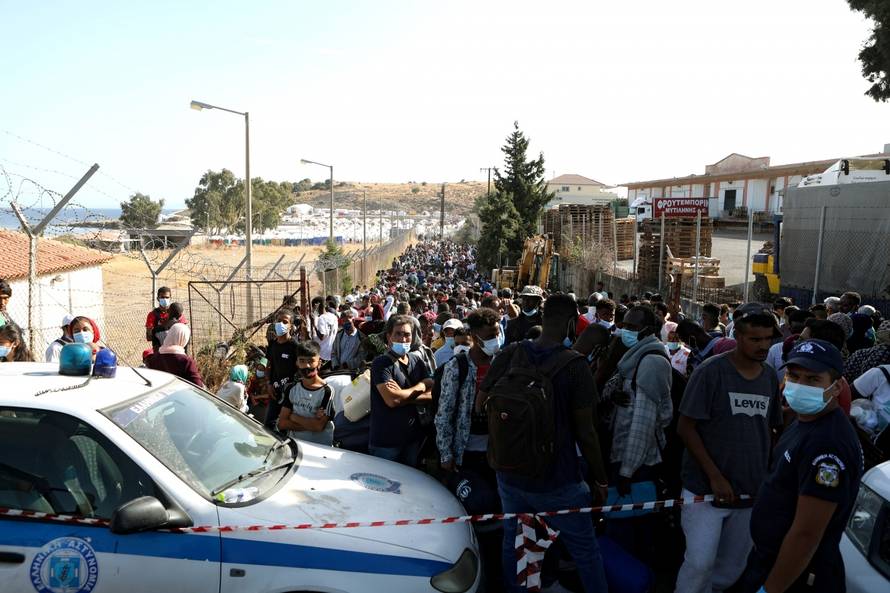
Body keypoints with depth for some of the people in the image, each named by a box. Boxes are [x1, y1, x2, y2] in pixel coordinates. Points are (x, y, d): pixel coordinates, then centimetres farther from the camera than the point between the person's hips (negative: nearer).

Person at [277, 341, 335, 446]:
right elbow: (281, 424, 2)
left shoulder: (327, 391, -8)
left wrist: (293, 417, -3)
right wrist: (311, 424, -10)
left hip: (319, 447, -3)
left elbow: (319, 426, -14)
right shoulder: (292, 389, 8)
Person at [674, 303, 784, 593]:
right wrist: (715, 476, -14)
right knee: (700, 563, -7)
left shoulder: (770, 377, 6)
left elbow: (769, 431, 15)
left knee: (733, 567, 14)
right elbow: (685, 427, -11)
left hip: (750, 491, 5)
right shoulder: (710, 371, -11)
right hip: (706, 487, -5)